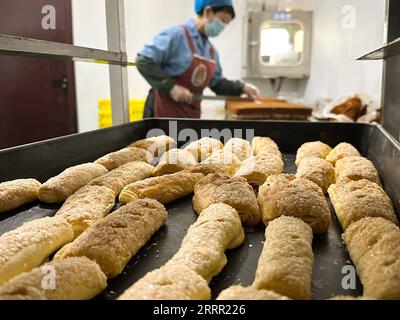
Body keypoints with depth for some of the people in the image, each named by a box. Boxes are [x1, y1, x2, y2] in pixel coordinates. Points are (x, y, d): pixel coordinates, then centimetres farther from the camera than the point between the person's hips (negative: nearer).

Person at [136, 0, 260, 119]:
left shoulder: (211, 51, 11)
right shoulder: (177, 34, -14)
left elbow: (217, 83, 20)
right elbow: (144, 61, -18)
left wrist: (241, 87, 5)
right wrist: (171, 87, -23)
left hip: (191, 115, 8)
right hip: (165, 113, -8)